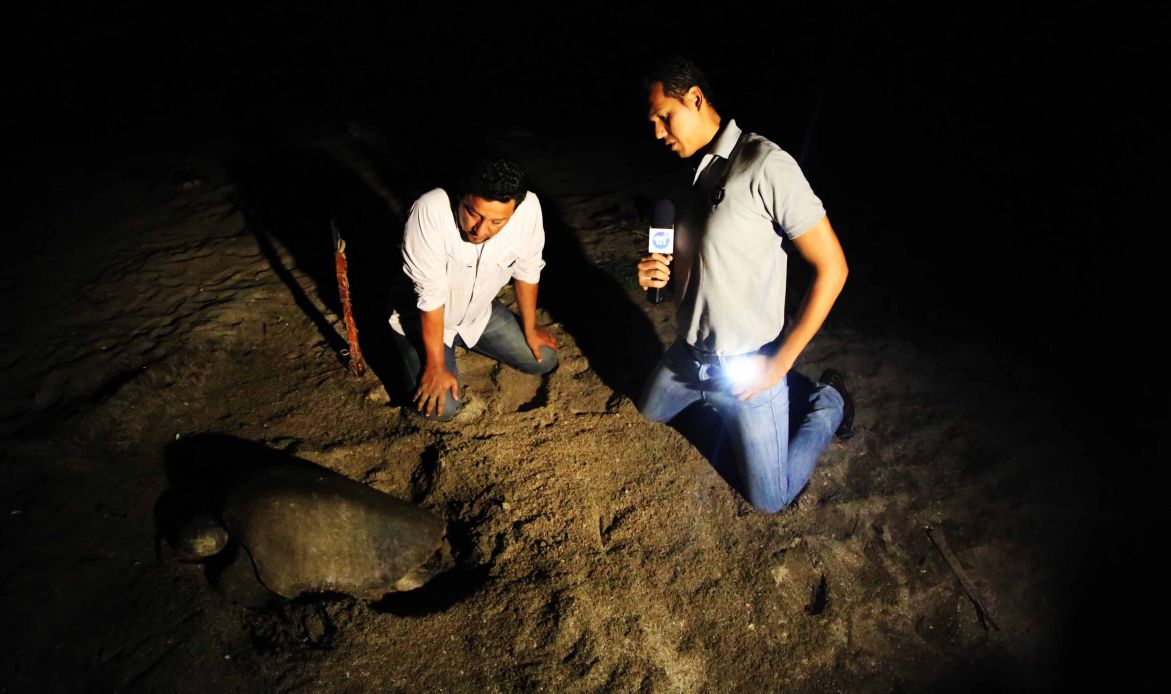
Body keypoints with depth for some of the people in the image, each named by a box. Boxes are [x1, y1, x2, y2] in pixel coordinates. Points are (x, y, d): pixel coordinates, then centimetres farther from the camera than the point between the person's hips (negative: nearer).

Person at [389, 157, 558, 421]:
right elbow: (430, 296, -30)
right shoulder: (431, 211, -38)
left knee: (544, 360, 7)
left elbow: (527, 271, -8)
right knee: (440, 408, -15)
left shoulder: (528, 208, -27)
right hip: (421, 317, -4)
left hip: (480, 313, 4)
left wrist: (530, 329, 5)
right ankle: (411, 350, 16)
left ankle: (464, 339, 26)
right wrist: (436, 366, -22)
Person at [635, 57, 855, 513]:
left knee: (770, 500, 1)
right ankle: (795, 390, 29)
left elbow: (831, 268, -20)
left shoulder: (765, 165, -21)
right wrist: (658, 273, -8)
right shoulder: (692, 172, 4)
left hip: (746, 366, -7)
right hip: (690, 352, 8)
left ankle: (827, 403, 27)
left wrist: (780, 361, -18)